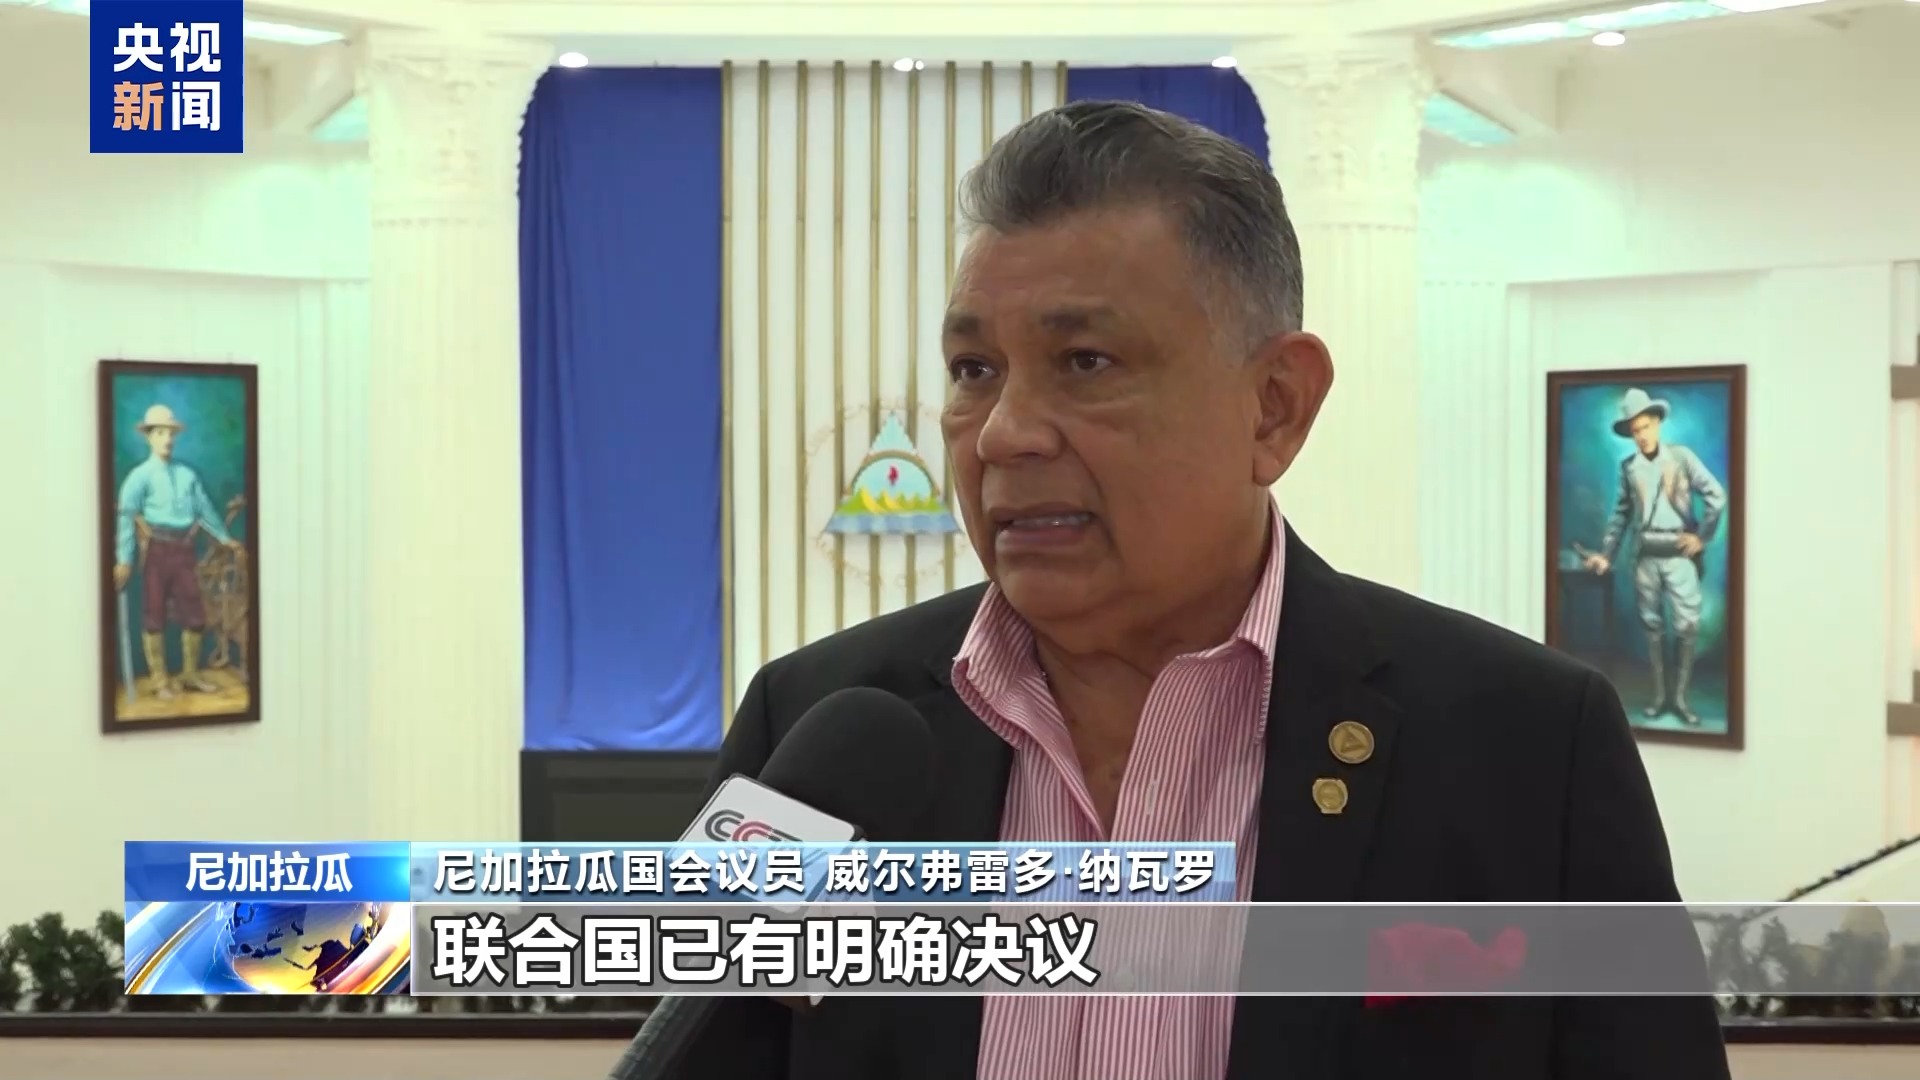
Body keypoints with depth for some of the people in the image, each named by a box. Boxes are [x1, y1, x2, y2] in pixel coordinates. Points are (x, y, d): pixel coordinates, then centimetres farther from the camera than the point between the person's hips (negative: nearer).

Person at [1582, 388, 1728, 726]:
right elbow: (1622, 513, 13)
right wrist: (1606, 553, 8)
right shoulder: (1628, 466, 7)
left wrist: (1702, 535, -8)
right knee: (1653, 625, 6)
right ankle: (1660, 695, 13)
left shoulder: (1681, 456, -3)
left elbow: (1716, 495, -4)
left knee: (1687, 625, -5)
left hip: (1679, 553, -3)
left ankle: (1680, 697, 3)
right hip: (1645, 555, 3)